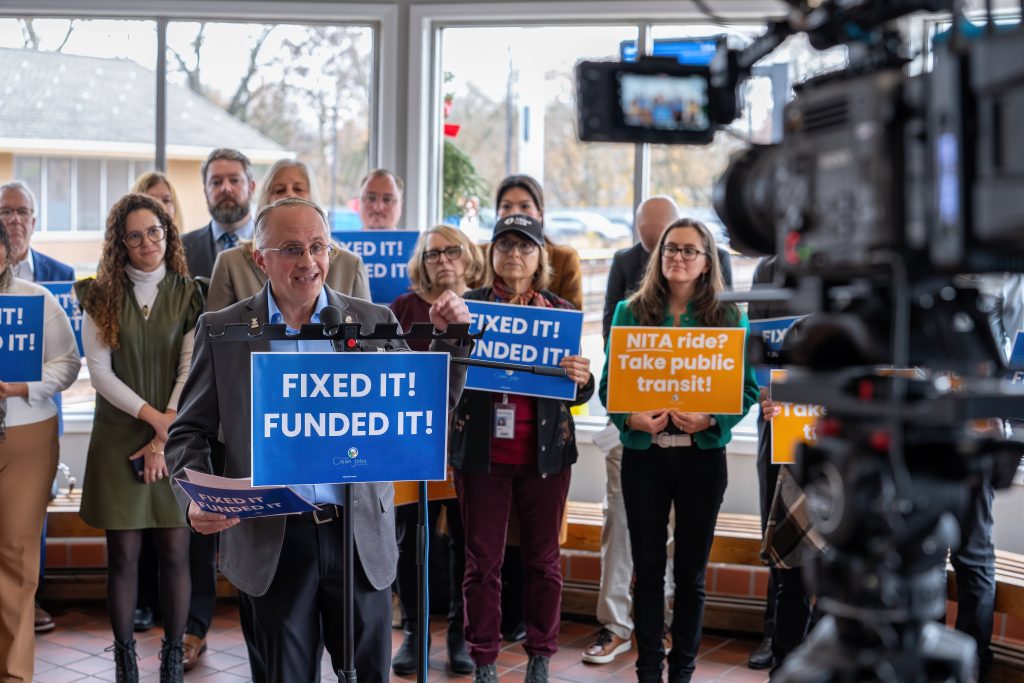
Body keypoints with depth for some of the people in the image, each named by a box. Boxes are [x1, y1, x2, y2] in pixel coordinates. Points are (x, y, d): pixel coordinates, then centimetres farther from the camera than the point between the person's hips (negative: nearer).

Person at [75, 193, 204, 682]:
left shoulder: (188, 294, 3)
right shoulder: (102, 295, 4)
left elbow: (192, 370, -2)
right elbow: (99, 370, -2)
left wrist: (165, 437, -10)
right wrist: (152, 416, -12)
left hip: (176, 439, 0)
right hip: (118, 437, 0)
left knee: (175, 551, 1)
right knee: (123, 553, 2)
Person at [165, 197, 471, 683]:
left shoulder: (373, 322, 4)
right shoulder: (222, 330, 1)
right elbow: (189, 433, 4)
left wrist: (451, 338, -7)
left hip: (362, 536, 1)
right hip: (268, 542, -1)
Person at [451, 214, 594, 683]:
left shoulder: (561, 310, 5)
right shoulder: (468, 305, 3)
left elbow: (579, 395, 5)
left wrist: (582, 378, -18)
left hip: (546, 452, 1)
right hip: (482, 451, -1)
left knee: (542, 557, 8)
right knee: (483, 559, 3)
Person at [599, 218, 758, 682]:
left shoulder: (729, 317, 2)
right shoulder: (630, 312, 4)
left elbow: (747, 388, 0)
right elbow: (608, 383, 3)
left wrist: (711, 419, -17)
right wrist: (631, 418, -15)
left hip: (703, 454, 0)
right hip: (643, 452, 0)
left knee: (691, 571, 8)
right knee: (647, 568, 6)